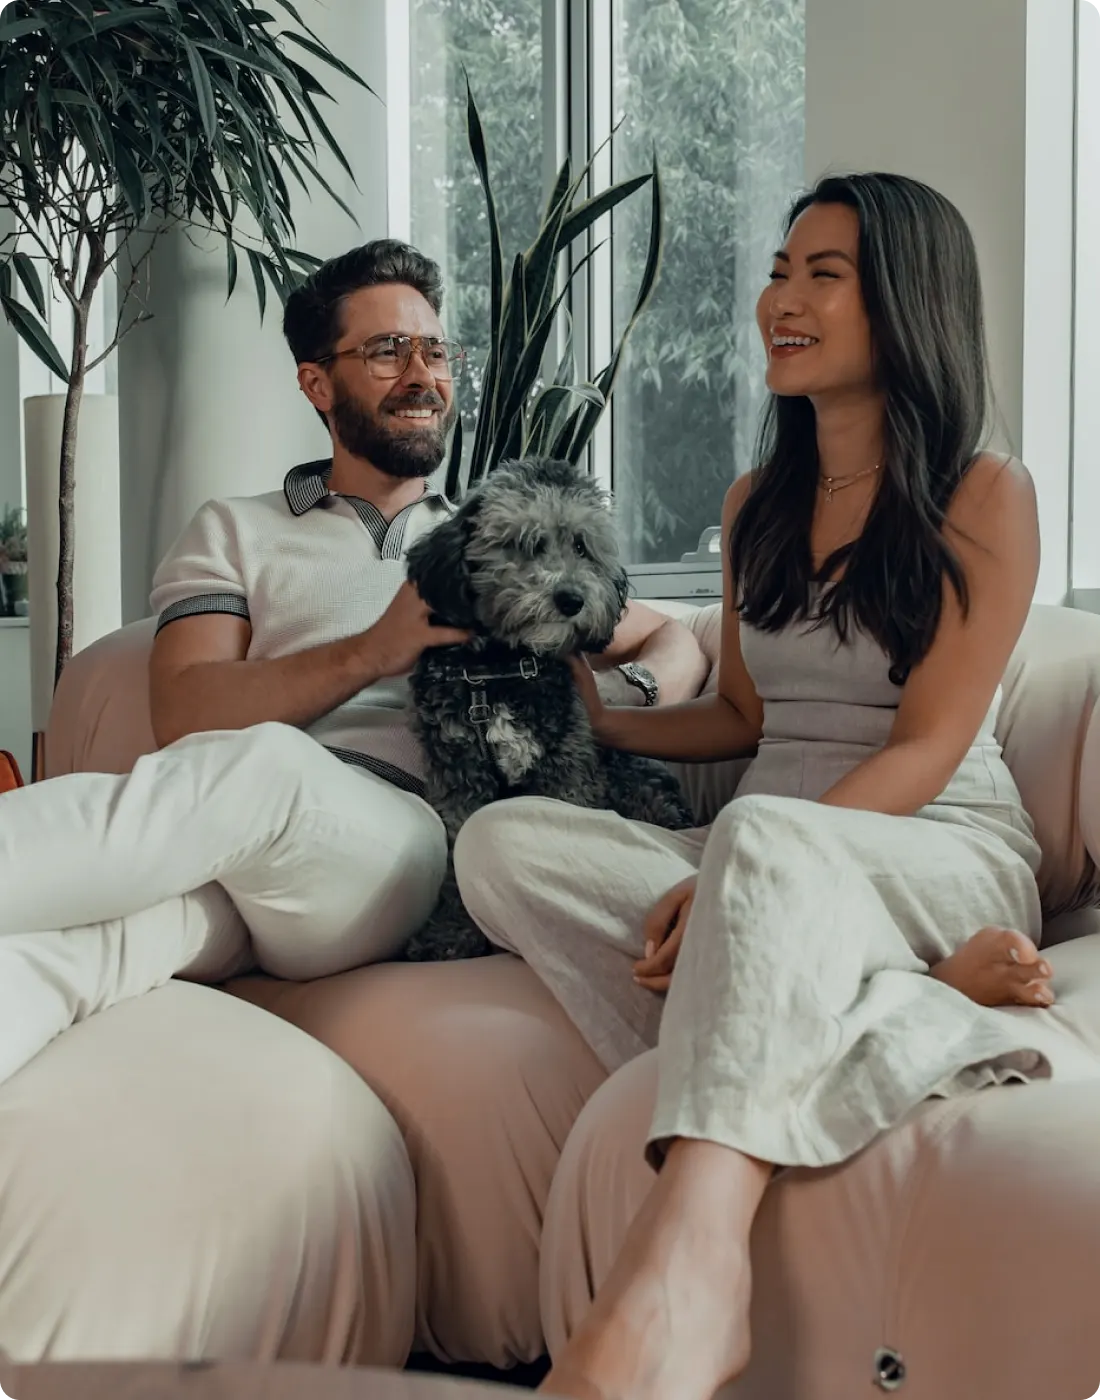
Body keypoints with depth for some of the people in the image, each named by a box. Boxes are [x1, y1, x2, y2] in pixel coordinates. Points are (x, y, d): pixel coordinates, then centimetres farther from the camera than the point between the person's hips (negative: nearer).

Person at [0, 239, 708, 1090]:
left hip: (409, 836, -1)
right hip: (235, 862, 1)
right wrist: (374, 651, -6)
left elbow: (676, 644, 33)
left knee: (261, 764, -39)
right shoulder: (235, 533, 26)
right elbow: (185, 718, 8)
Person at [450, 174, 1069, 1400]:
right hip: (763, 858, 6)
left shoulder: (983, 497, -1)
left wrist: (734, 871, -22)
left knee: (763, 835, -41)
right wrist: (604, 721, 10)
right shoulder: (756, 505, 18)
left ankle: (687, 1267, -58)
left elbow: (926, 748, -10)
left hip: (942, 860, -5)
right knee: (503, 841, -23)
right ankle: (901, 1006, -33)